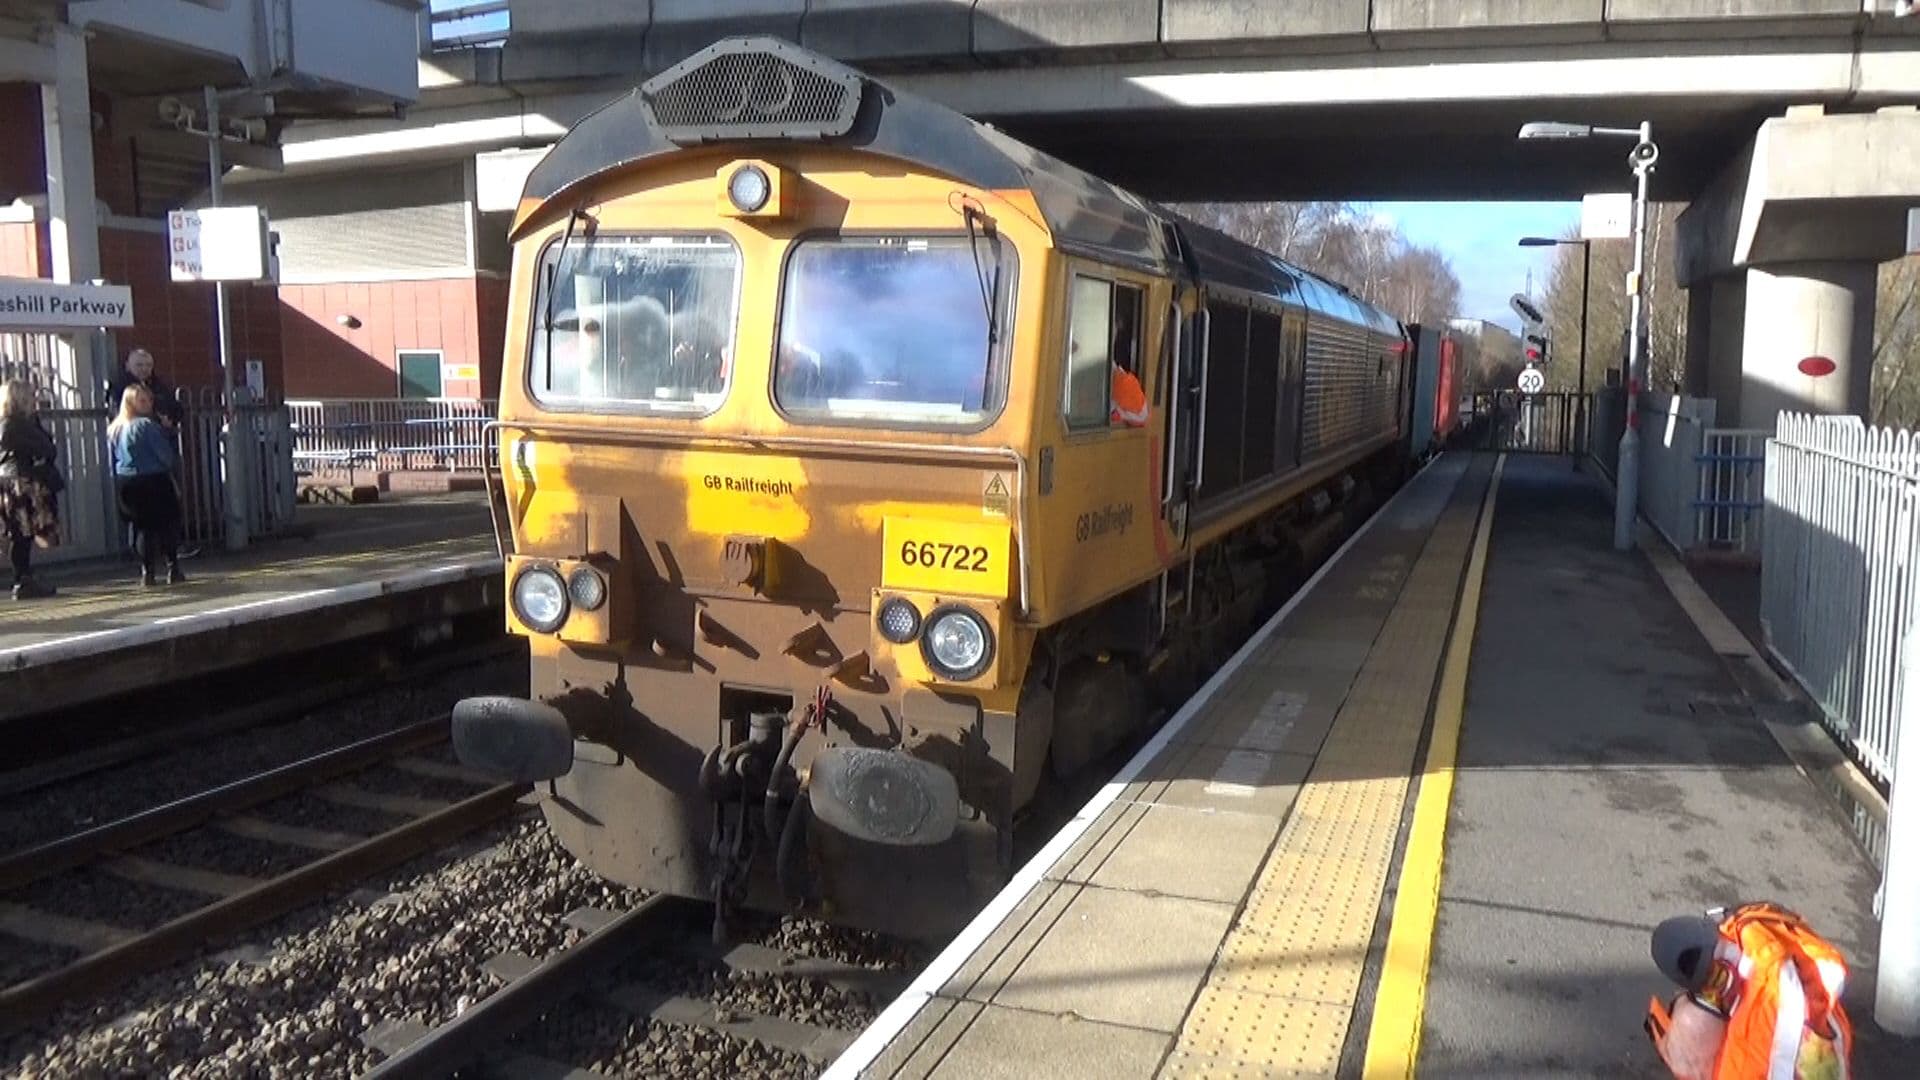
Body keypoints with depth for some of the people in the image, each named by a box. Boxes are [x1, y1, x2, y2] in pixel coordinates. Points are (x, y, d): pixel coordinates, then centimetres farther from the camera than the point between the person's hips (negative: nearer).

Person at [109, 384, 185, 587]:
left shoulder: (114, 429, 10)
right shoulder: (147, 425, -13)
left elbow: (112, 462, 12)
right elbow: (166, 455, -14)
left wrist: (118, 484, 16)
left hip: (126, 484, 6)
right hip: (152, 480, -6)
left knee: (144, 527, 12)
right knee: (168, 524, 4)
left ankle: (146, 573, 8)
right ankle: (173, 570, 0)